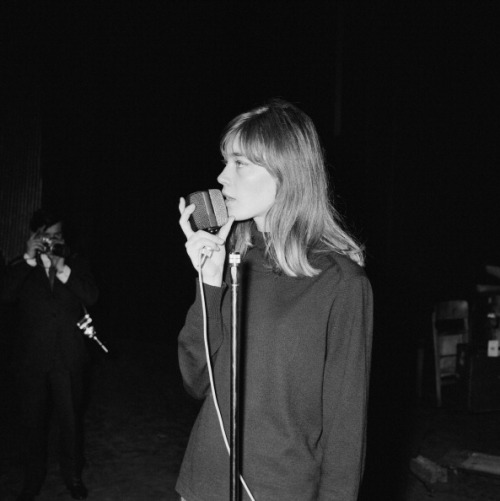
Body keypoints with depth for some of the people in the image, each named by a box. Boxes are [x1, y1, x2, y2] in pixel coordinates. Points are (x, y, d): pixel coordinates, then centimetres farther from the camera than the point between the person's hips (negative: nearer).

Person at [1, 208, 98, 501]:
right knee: (33, 422, 9)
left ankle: (73, 475, 27)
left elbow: (91, 297, -9)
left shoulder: (76, 263, 5)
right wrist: (29, 258, -19)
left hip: (69, 359, 0)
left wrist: (62, 268, -17)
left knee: (71, 419, 8)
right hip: (33, 359, 0)